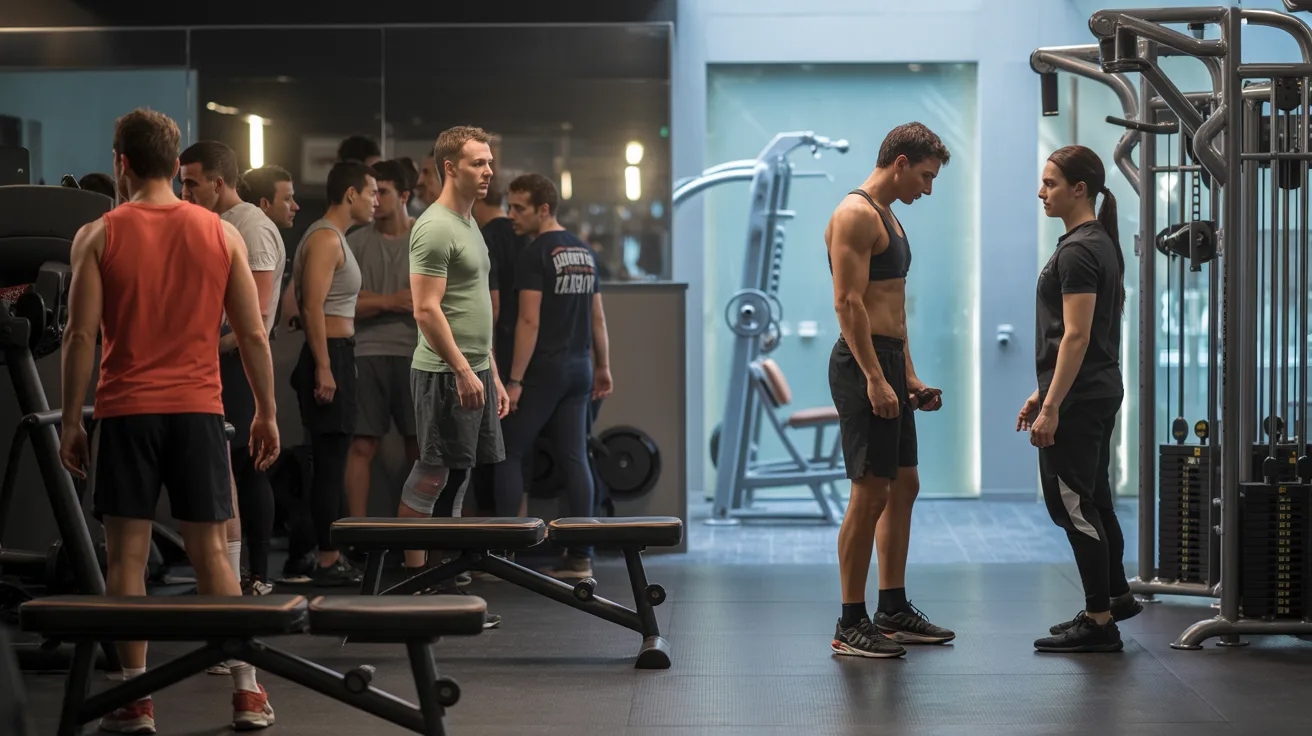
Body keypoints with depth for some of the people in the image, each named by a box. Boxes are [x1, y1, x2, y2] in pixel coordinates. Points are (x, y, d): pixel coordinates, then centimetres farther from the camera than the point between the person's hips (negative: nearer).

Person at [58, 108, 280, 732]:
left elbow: (82, 336, -5)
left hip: (125, 411, -2)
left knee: (127, 555, 4)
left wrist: (71, 420, 2)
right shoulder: (221, 234, 4)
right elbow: (253, 336, 4)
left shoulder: (97, 237, -2)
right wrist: (266, 413, 12)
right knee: (211, 551, 8)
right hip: (198, 409, 2)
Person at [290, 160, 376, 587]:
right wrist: (323, 368, -25)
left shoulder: (335, 238, 19)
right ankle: (327, 562, -7)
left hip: (335, 357, 11)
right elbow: (313, 307, -21)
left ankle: (333, 556, 18)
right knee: (330, 461, -9)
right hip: (329, 357, -11)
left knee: (333, 461, 13)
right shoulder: (325, 239, -13)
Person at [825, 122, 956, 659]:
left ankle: (893, 611, 22)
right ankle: (851, 626, -3)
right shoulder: (855, 214, -12)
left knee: (903, 487, 14)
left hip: (888, 365, 11)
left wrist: (910, 377, 20)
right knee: (871, 493, -9)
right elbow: (848, 302, -20)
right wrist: (874, 379, -24)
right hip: (862, 365, -11)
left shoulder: (888, 218, 19)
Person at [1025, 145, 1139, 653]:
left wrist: (1052, 407, -23)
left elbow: (1076, 335, -22)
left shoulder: (1078, 251, -17)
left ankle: (1099, 624, 0)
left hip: (1078, 400, -10)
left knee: (1071, 505, -5)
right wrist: (1045, 392, 22)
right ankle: (1116, 597, 31)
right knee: (1091, 499, 19)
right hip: (1098, 392, 10)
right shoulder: (1099, 244, 14)